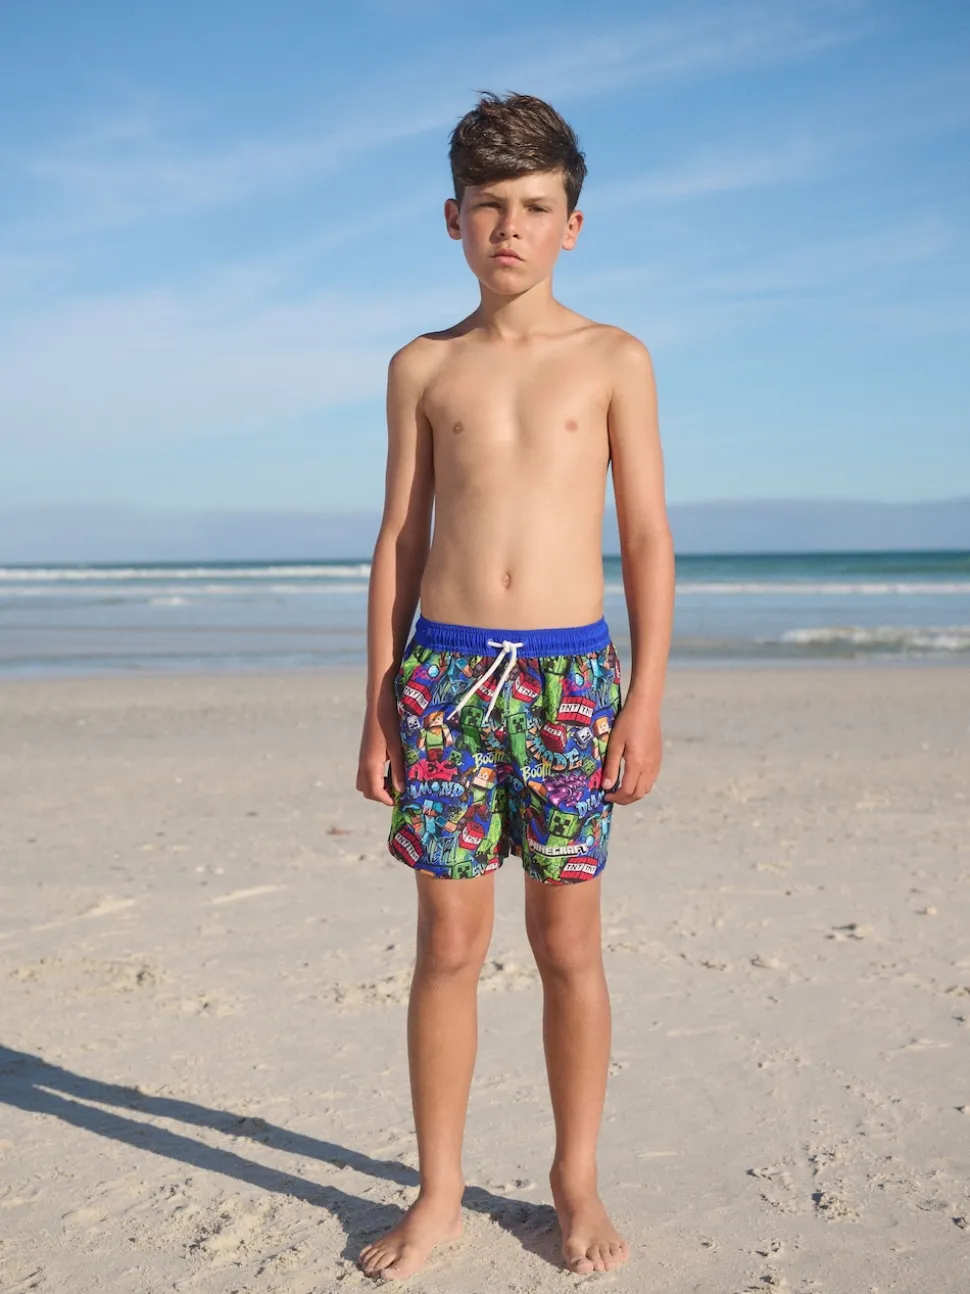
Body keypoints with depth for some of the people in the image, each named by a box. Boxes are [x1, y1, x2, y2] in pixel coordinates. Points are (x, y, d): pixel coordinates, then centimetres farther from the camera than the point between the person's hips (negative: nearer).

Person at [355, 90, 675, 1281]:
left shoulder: (614, 360, 5)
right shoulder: (422, 368, 10)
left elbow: (648, 537, 3)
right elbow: (398, 540, 10)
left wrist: (646, 700, -5)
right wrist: (377, 706, 5)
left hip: (572, 674, -1)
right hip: (444, 672, 1)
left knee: (567, 945, 5)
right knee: (449, 944, 5)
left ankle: (576, 1181, 23)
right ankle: (438, 1195, 19)